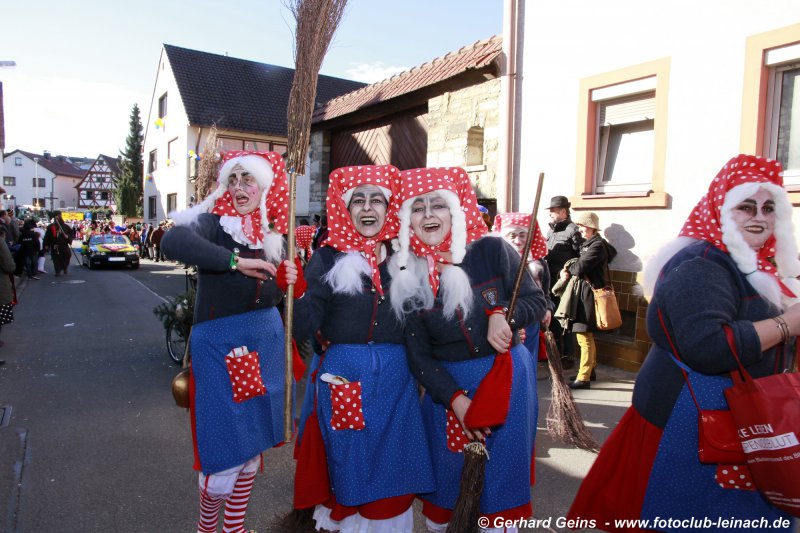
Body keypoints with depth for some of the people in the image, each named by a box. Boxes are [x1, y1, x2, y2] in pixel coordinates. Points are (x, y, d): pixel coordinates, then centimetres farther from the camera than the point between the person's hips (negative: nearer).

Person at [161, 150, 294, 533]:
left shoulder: (271, 233, 7)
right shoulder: (214, 222, -9)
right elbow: (173, 241, -33)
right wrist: (236, 261, -29)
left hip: (265, 341, 6)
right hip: (219, 343, -6)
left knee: (252, 442, 17)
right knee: (226, 449, 1)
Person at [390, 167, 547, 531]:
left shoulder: (492, 251, -9)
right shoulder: (406, 278, -6)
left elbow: (535, 302, -1)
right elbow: (418, 355, -4)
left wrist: (502, 315, -22)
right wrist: (455, 399, -14)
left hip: (508, 377, -1)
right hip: (447, 385, 1)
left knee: (503, 469, 9)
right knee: (446, 473, 14)